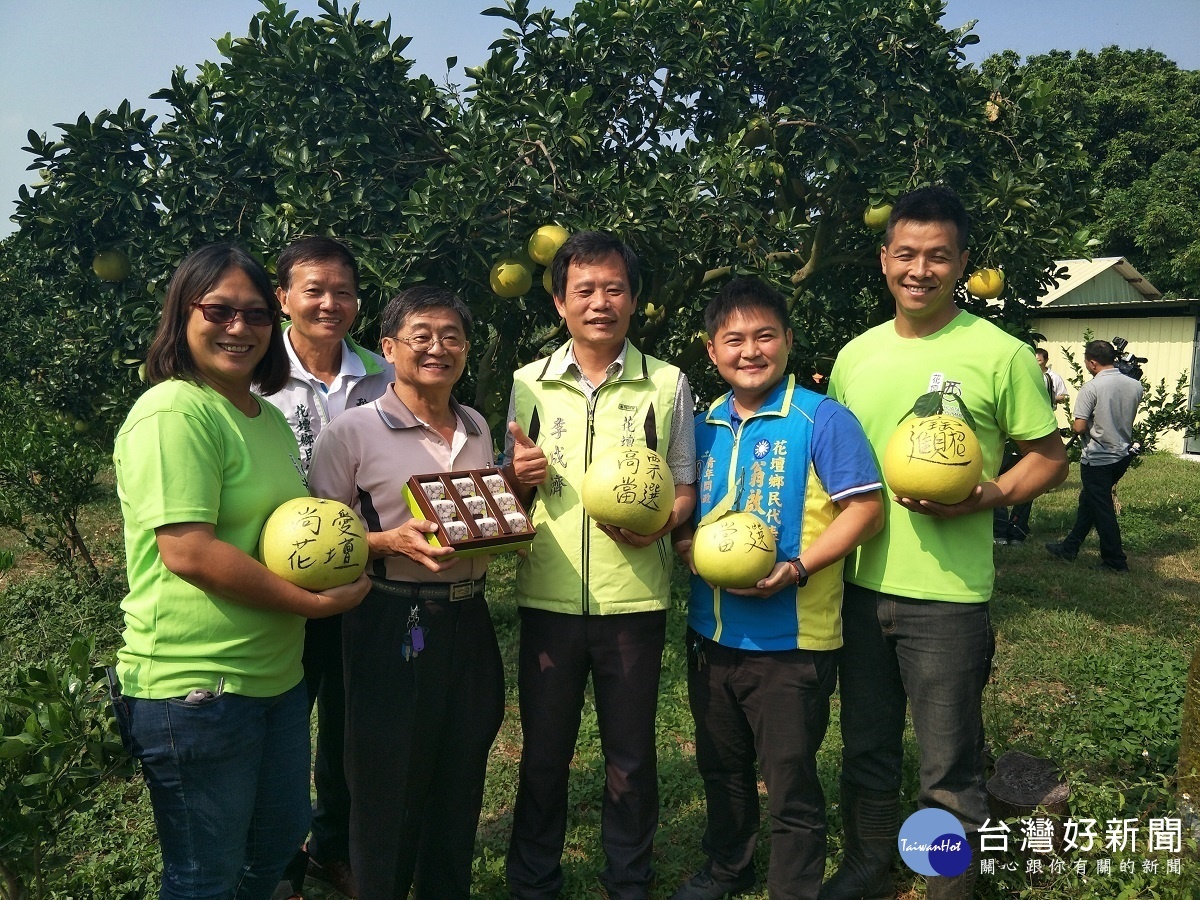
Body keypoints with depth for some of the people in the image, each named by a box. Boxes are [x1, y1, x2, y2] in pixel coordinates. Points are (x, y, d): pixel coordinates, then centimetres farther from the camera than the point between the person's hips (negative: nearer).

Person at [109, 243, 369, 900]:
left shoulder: (268, 417, 12)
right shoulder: (172, 413, -17)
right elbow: (187, 552, -25)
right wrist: (317, 602, -19)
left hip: (277, 674, 9)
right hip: (194, 689, -9)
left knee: (278, 844, 24)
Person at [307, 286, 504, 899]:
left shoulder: (477, 428, 9)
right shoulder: (352, 431, -9)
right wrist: (393, 541, -23)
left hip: (468, 619, 6)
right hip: (393, 625, -5)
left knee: (461, 780, 17)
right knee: (391, 786, 8)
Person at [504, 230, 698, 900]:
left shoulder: (668, 384, 2)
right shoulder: (529, 383, 6)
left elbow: (686, 487, 6)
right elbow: (511, 493, 13)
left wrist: (656, 523, -16)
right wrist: (519, 477, -11)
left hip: (635, 596, -1)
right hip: (549, 595, 1)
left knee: (631, 755, 11)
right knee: (543, 752, 12)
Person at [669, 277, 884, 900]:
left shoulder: (821, 420, -10)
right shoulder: (704, 427, 6)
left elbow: (865, 508, -13)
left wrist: (797, 568, -23)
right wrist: (689, 547, -9)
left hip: (792, 639, -6)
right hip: (710, 633, 6)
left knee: (790, 783, 8)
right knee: (721, 769, 23)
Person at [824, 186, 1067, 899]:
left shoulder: (1000, 353, -8)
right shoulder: (855, 355, 6)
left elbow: (1050, 459, -2)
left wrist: (983, 498, -19)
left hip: (949, 593, -4)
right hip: (862, 585, 5)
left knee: (949, 767, 8)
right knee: (866, 749, 20)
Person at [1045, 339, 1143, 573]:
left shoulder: (1091, 388, -19)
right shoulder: (1135, 385, 1)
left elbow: (1079, 427, -19)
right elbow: (1127, 418, 14)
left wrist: (1072, 425, 2)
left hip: (1097, 459, -7)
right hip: (1123, 455, 7)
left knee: (1102, 509, 4)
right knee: (1088, 501, 19)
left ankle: (1115, 561, 12)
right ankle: (1069, 548, 29)